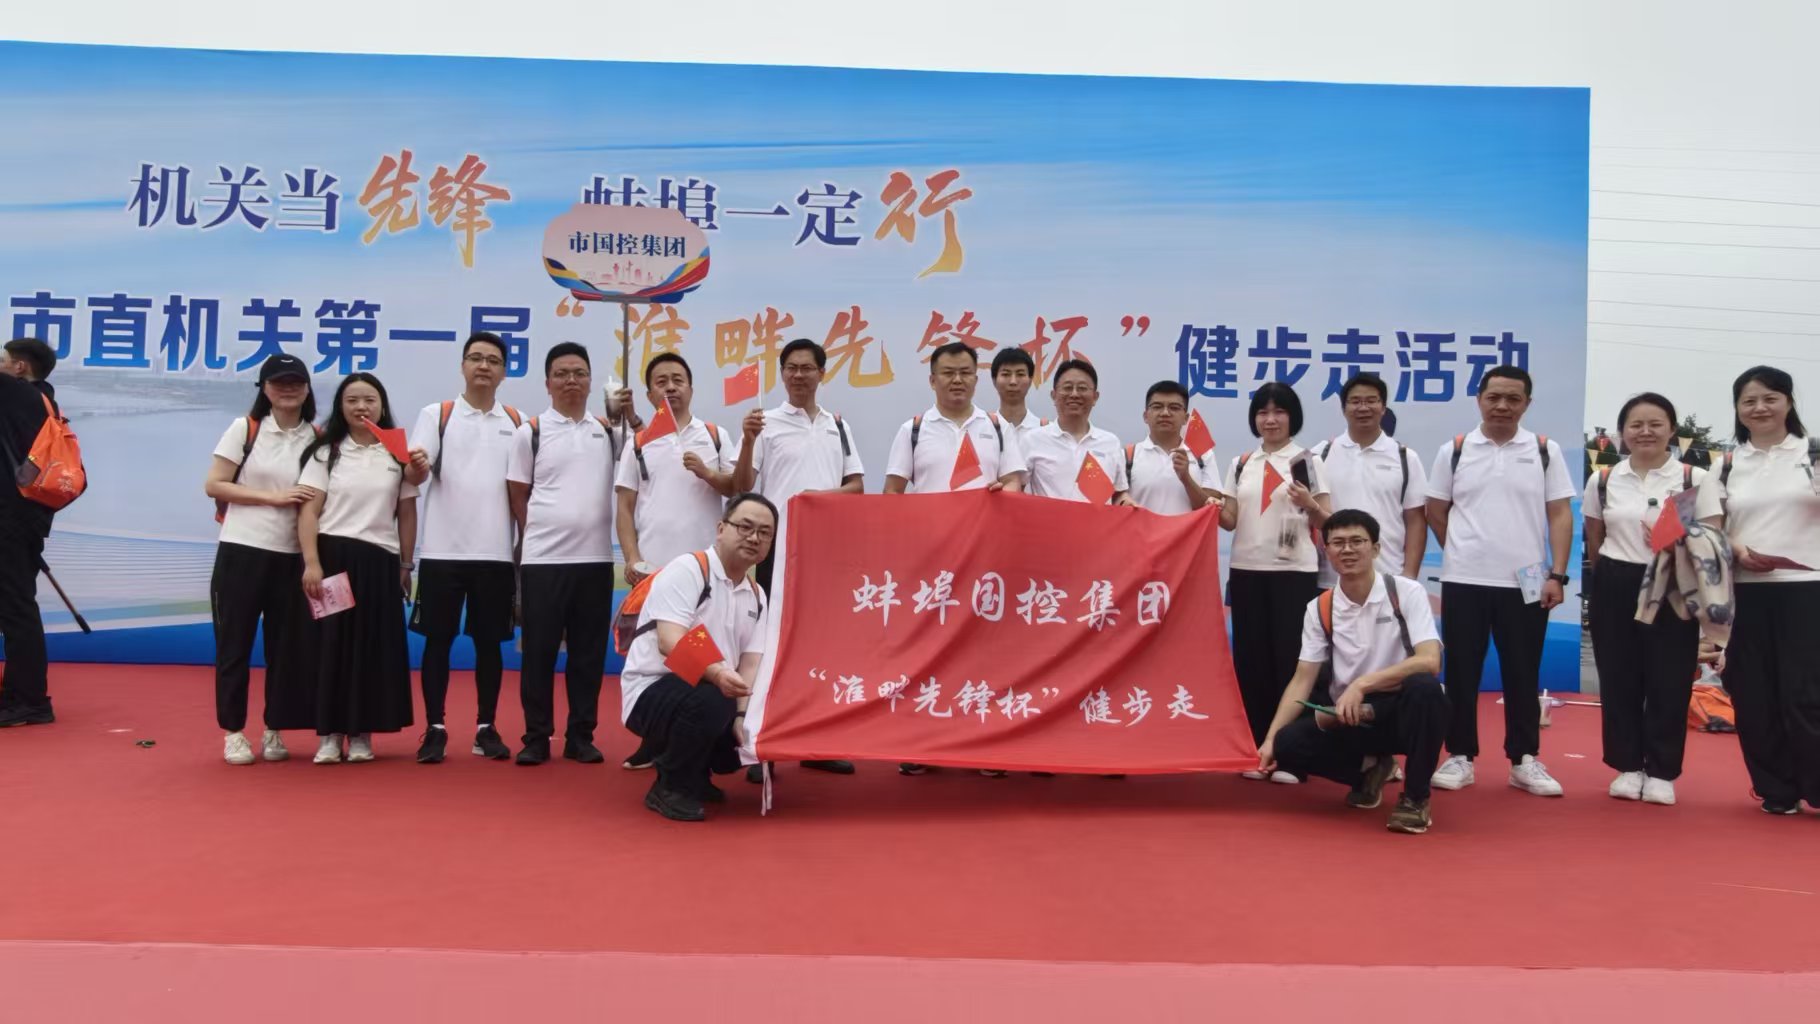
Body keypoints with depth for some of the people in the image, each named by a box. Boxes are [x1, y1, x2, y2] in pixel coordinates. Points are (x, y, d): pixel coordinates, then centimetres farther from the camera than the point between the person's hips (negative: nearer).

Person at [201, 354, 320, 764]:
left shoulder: (319, 438, 4)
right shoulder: (244, 428, 0)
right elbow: (213, 485, -4)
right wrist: (274, 497, -12)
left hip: (293, 556, 2)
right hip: (241, 550, -2)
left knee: (287, 645, 6)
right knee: (234, 643, 3)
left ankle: (274, 730, 19)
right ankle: (233, 732, 15)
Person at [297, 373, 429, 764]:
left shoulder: (397, 455, 10)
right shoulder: (326, 452, 5)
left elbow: (406, 513, 12)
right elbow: (308, 511, -3)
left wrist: (405, 564, 9)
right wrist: (311, 563, -13)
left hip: (379, 560, 2)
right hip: (333, 556, -1)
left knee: (373, 645, 3)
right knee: (330, 642, 0)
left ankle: (361, 733, 12)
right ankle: (329, 734, 7)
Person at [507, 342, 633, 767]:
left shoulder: (609, 431, 9)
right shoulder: (530, 432, 1)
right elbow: (518, 496, 4)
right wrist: (543, 532, 2)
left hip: (595, 557, 3)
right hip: (543, 558, -3)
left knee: (589, 651, 7)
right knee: (539, 650, 2)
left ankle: (580, 735, 15)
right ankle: (537, 736, 11)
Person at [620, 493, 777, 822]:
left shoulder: (756, 596, 9)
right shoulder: (686, 569, -13)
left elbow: (752, 663, 1)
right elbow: (670, 643, -25)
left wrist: (744, 715, -16)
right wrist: (715, 672, -41)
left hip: (715, 694, 8)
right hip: (653, 690, -8)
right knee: (709, 701, -35)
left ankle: (695, 773, 20)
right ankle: (671, 787, -11)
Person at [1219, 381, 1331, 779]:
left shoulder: (1308, 462, 1)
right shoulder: (1241, 464, 11)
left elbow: (1327, 521, -1)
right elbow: (1229, 520, 9)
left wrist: (1309, 504, -21)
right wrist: (1214, 509, -12)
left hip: (1294, 572, -3)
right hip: (1246, 570, 4)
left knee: (1290, 657, -2)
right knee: (1250, 657, 5)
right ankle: (1257, 748, 13)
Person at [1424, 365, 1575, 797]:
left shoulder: (1546, 451, 4)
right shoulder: (1453, 451, 3)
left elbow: (1559, 516, 1)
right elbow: (1436, 513, 9)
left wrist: (1557, 574, -6)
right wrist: (1467, 551, 7)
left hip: (1526, 583, 0)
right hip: (1464, 581, 0)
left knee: (1523, 675, 7)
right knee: (1461, 672, 5)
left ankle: (1524, 760, 17)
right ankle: (1460, 756, 14)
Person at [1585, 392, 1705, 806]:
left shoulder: (1695, 479, -1)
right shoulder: (1602, 480, 5)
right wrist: (1610, 578, 13)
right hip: (1616, 589, 2)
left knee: (1669, 681, 2)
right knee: (1619, 679, 5)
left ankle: (1661, 772, 14)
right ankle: (1628, 767, 18)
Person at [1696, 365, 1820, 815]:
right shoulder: (1726, 464, 11)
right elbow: (1708, 531, 6)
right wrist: (1735, 550, -12)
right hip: (1744, 593, 3)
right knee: (1754, 696, 5)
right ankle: (1777, 790, 16)